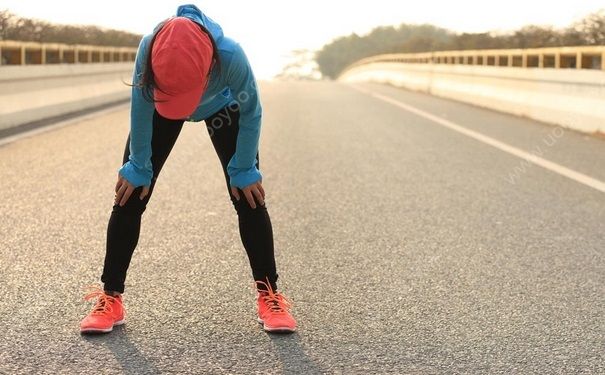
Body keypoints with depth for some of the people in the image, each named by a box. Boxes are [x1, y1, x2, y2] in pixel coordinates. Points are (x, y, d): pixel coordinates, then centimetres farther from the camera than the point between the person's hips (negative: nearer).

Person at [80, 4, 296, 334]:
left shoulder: (231, 57, -44)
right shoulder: (149, 49, -42)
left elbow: (251, 113, -24)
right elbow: (141, 109, -23)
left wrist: (242, 170, -16)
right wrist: (139, 167, -14)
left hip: (222, 108, -1)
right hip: (160, 108, 1)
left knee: (248, 198, -9)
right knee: (130, 195, -5)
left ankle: (269, 296, 3)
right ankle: (110, 298, 5)